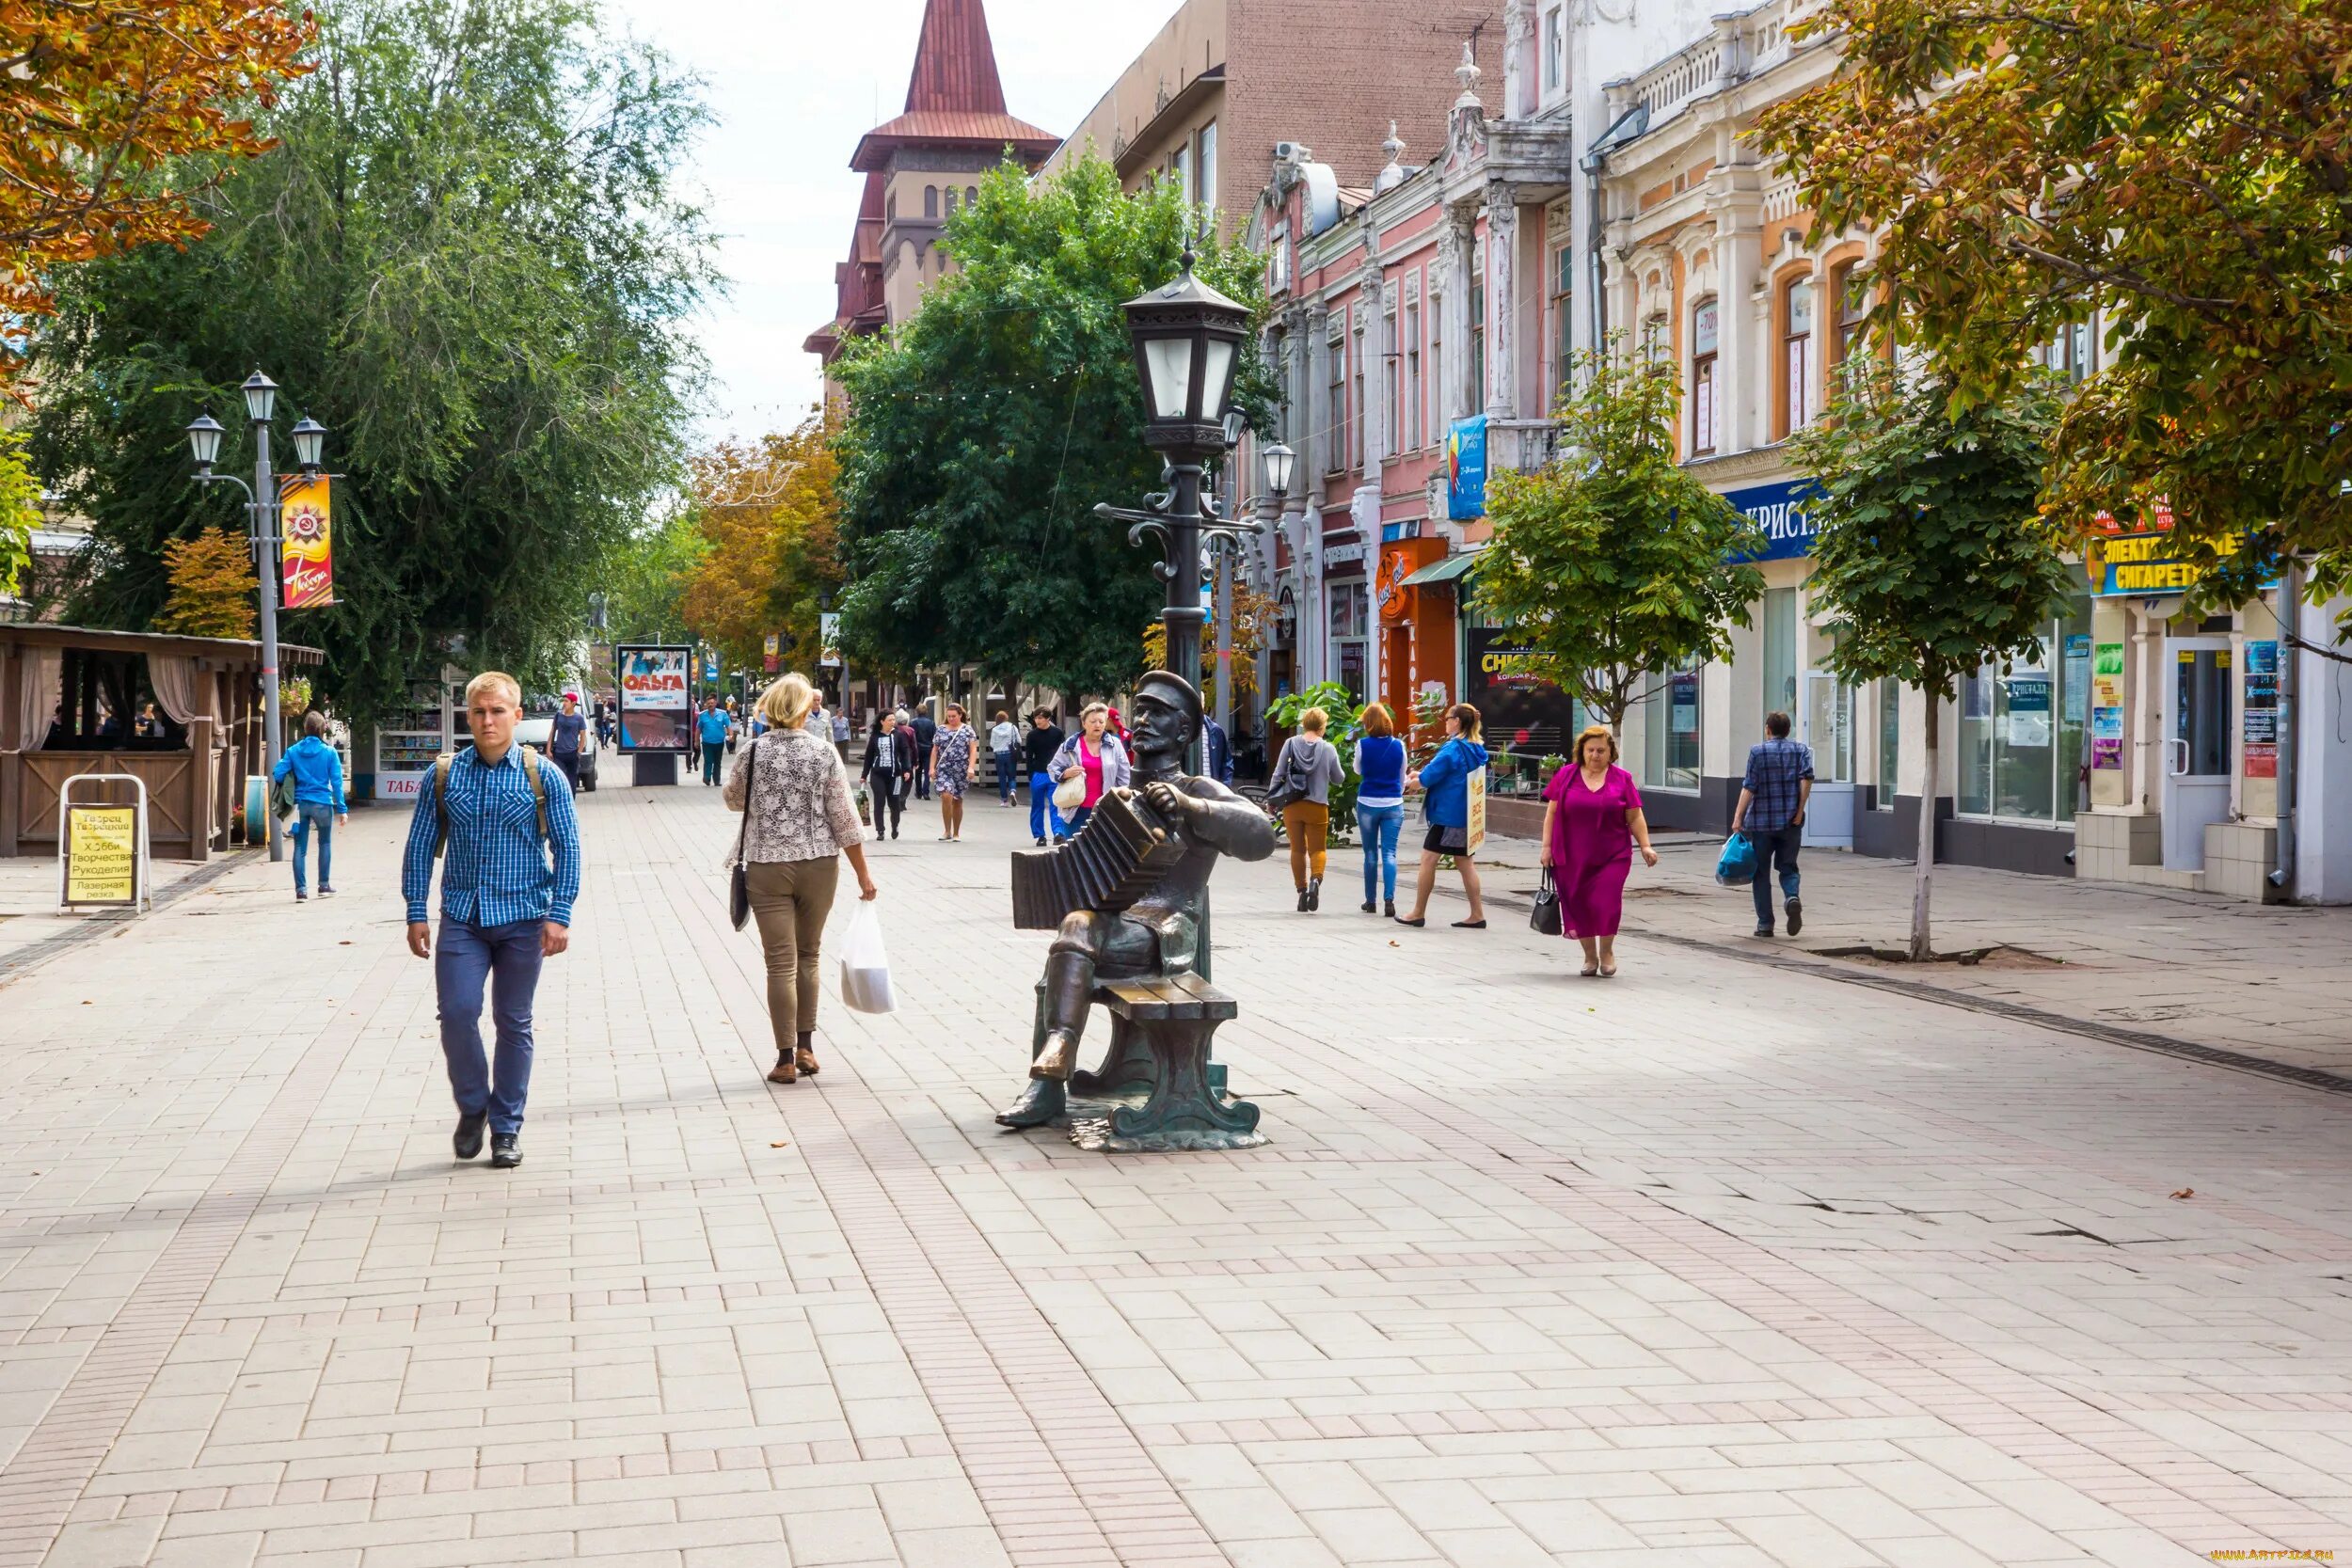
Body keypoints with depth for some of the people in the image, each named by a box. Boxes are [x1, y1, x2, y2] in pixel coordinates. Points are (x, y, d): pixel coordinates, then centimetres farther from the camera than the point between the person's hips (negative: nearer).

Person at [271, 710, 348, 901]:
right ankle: (324, 885, 19)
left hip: (300, 804, 1)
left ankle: (300, 890, 0)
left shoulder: (293, 751, 0)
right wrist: (341, 809, -4)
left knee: (300, 848, 4)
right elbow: (336, 782, -6)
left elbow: (277, 774, -6)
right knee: (325, 844, 16)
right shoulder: (329, 752, -5)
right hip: (322, 804, -1)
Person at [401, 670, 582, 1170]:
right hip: (462, 917, 1)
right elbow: (421, 845, 7)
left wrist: (559, 916, -6)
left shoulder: (544, 777, -1)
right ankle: (472, 1106, 14)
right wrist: (416, 913, 2)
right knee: (457, 1012, -11)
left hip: (523, 918, -1)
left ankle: (507, 1126, 18)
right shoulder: (443, 776, 3)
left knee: (514, 1023, 7)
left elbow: (566, 848, 1)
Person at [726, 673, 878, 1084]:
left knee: (781, 963, 2)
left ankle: (786, 1059, 2)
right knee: (808, 957, 17)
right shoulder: (824, 752, -5)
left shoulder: (752, 753, -4)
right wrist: (863, 873, 3)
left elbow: (733, 799, 14)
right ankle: (806, 1047, 22)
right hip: (819, 865, 1)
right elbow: (844, 818, -4)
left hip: (767, 867, -1)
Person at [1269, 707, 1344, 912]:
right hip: (1317, 806, -1)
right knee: (1317, 849, 6)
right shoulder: (1328, 749, -6)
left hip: (1292, 805, 1)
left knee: (1297, 849, 13)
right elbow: (1338, 778, 5)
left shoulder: (1290, 744, -3)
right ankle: (1315, 879, -21)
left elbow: (1278, 774, -2)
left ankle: (1301, 890, 12)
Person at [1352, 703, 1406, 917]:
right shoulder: (1398, 745, -1)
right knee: (1389, 853, -2)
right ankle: (1389, 898, -17)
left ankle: (1370, 900, 17)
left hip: (1367, 804, -1)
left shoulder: (1363, 745, -7)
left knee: (1370, 853, 11)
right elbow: (1402, 778, 11)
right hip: (1393, 805, 1)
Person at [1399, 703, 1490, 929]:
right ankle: (1477, 915, 8)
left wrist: (1409, 782, 6)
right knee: (1464, 861, 11)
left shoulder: (1452, 749, -17)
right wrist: (1421, 777, 16)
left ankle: (1419, 913, 4)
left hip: (1448, 815, -9)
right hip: (1466, 815, 9)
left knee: (1428, 859, 0)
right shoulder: (1476, 750, 10)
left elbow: (1427, 779, -15)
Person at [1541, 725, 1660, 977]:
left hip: (1612, 856, -1)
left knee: (1607, 904, -10)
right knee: (1580, 906, 3)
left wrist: (1646, 846, -2)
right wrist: (1547, 846, 0)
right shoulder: (1566, 775, 4)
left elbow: (1635, 817, 6)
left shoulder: (1622, 779, 4)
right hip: (1573, 857, 1)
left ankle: (1606, 951, 14)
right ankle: (1589, 956, 21)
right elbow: (1552, 813, 6)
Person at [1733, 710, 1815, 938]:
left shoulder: (1758, 751, -3)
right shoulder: (1801, 749, 5)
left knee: (1761, 872, 7)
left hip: (1761, 821, -2)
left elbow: (1749, 787, -8)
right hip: (1790, 821, 2)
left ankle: (1765, 924, 5)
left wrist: (1738, 817, -7)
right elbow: (1807, 777, -9)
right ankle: (1792, 898, -16)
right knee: (1788, 867, 14)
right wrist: (1799, 811, -6)